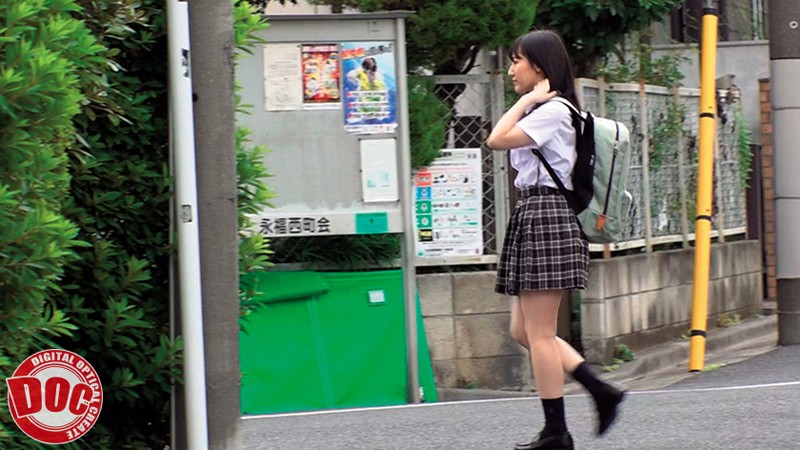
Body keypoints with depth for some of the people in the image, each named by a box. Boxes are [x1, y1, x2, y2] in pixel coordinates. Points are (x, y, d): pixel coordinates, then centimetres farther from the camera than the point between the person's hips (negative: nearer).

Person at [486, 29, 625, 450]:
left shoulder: (553, 110, -11)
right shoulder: (542, 112, 20)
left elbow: (498, 139, -20)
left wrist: (527, 99, -12)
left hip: (545, 215, -11)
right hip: (531, 216, 11)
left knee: (538, 332, -7)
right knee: (524, 330, 10)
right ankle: (600, 391, 8)